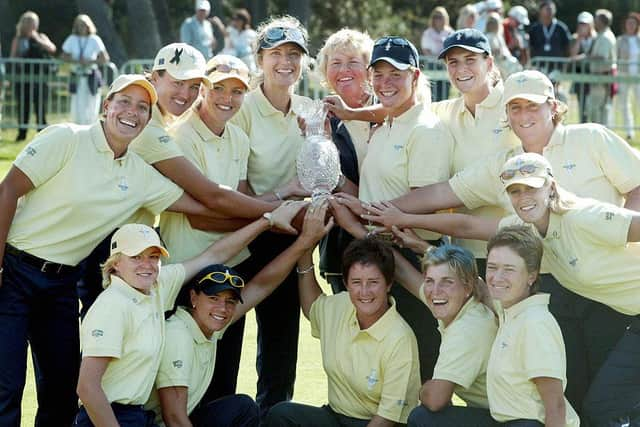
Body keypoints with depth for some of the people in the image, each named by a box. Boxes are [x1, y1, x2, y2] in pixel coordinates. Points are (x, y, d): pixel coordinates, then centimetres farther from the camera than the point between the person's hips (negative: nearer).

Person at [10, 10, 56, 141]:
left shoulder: (41, 37, 7)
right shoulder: (18, 39, 10)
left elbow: (52, 49, -8)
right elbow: (12, 57, 11)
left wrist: (38, 40, -14)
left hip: (39, 77, -1)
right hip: (22, 77, 1)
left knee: (40, 106, -3)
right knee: (23, 106, 3)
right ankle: (22, 132, 11)